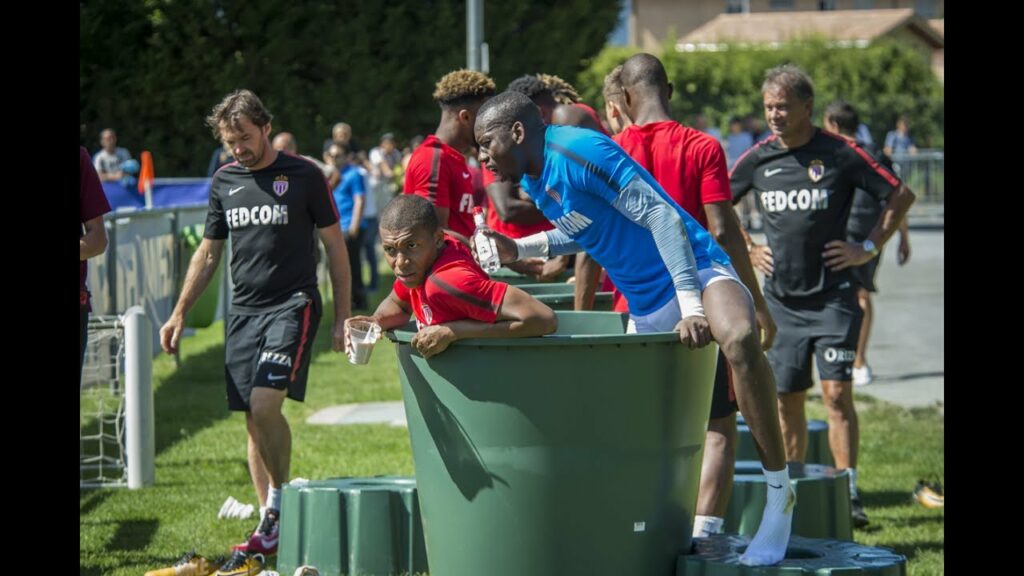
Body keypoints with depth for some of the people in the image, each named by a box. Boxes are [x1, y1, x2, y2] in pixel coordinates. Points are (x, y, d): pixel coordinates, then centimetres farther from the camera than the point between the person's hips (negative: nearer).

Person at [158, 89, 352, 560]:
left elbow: (335, 247, 3)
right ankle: (271, 527, 10)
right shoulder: (224, 182, 11)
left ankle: (279, 502, -4)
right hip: (243, 310, 5)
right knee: (253, 420, 4)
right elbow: (208, 253, 19)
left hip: (293, 305, -5)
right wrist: (179, 313, 13)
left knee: (265, 403, -22)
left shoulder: (303, 176, -1)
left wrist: (342, 318, -1)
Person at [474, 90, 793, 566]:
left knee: (738, 339, -39)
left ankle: (779, 492, -30)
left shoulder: (578, 152, -18)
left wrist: (691, 305, -28)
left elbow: (660, 215, -22)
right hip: (645, 308, 10)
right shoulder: (533, 180, 10)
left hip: (695, 273, -10)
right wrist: (518, 250, 14)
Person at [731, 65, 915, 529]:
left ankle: (847, 494, -8)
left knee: (837, 393, -11)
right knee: (787, 399, 7)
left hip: (833, 298, -4)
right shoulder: (757, 159, 4)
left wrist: (868, 248, -4)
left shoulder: (839, 155, -6)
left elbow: (900, 195, 0)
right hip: (780, 300, 4)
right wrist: (746, 251, 10)